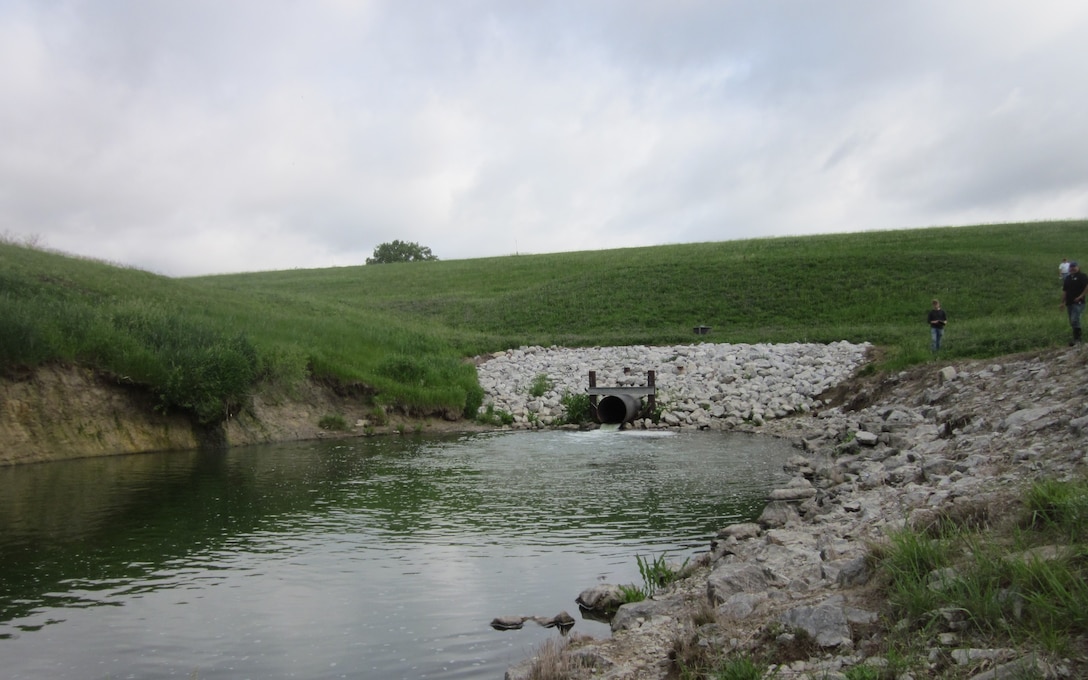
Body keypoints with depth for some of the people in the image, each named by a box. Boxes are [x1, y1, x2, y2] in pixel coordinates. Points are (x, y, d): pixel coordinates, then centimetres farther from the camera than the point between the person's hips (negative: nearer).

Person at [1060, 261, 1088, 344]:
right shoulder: (1068, 278, 16)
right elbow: (1064, 291, 19)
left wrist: (1081, 296, -16)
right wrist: (1063, 302, 17)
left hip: (1078, 302, -8)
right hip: (1069, 303, 8)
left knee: (1075, 320, -17)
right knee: (1072, 322, 12)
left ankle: (1076, 339, -14)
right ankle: (1077, 337, 24)